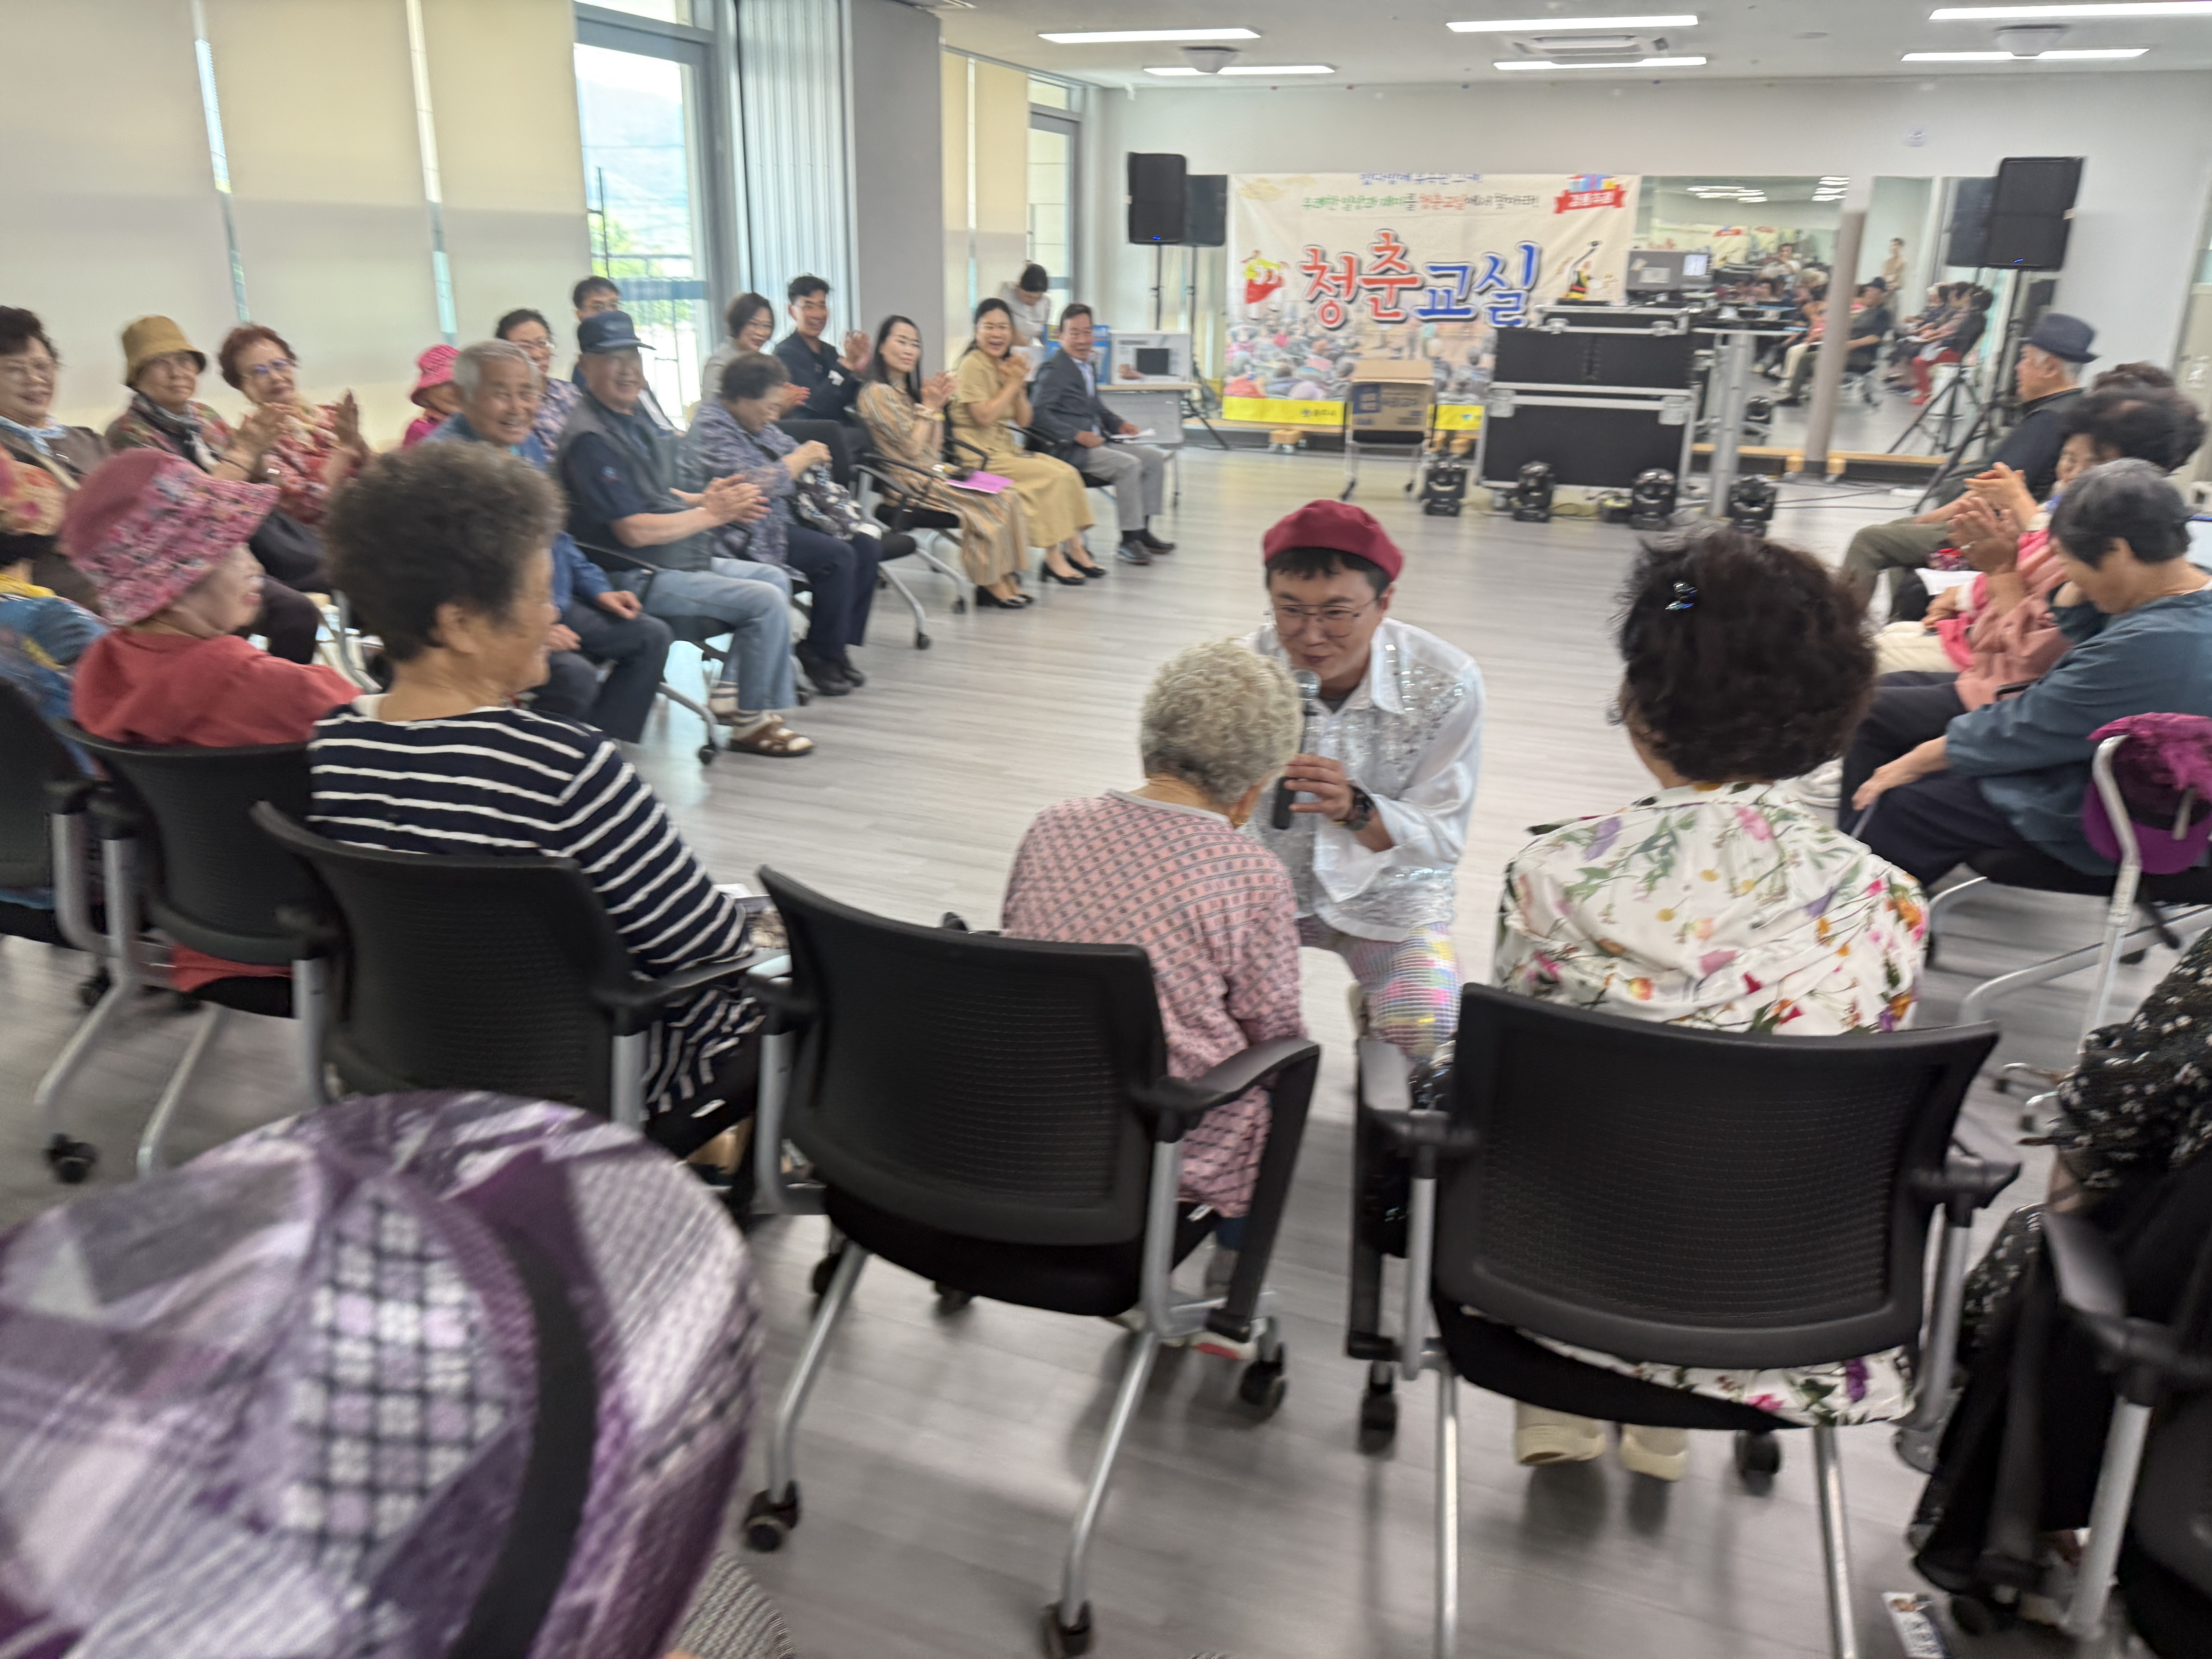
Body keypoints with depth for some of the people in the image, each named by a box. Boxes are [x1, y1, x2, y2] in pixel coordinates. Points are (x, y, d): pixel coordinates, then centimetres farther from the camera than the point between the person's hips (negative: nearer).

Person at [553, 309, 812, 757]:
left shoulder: (636, 416, 12)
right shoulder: (590, 438, -19)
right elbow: (635, 531, -23)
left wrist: (704, 499, 2)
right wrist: (713, 514, -15)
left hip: (677, 560, 11)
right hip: (637, 580, -10)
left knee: (776, 580, 15)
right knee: (766, 602, -17)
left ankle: (730, 691, 13)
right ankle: (751, 720, -3)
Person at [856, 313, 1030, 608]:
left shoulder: (909, 391, 19)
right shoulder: (876, 393, -9)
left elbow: (935, 449, 15)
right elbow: (911, 448, -14)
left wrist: (938, 406, 4)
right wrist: (929, 407, -6)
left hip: (933, 474, 9)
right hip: (910, 482, -9)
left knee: (1008, 496, -10)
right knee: (992, 504, -19)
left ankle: (1005, 582, -13)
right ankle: (992, 588, -11)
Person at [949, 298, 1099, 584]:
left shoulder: (1005, 365, 14)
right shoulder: (973, 365, -11)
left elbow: (1024, 420, 11)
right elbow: (984, 416, -20)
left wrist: (1019, 385, -4)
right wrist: (1013, 385, -13)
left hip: (1004, 448, 9)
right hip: (978, 455, -9)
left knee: (1068, 472, -4)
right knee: (1052, 476, -20)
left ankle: (1074, 550, -1)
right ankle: (1053, 557, -16)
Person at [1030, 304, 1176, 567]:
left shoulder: (1089, 367, 18)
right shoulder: (1054, 369, -10)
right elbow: (1037, 413, -21)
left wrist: (1118, 424, 12)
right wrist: (1078, 435, -24)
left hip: (1095, 443, 9)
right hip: (1068, 451, -9)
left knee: (1155, 459, 3)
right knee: (1128, 465, -27)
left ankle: (1142, 531, 5)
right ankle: (1128, 542, -20)